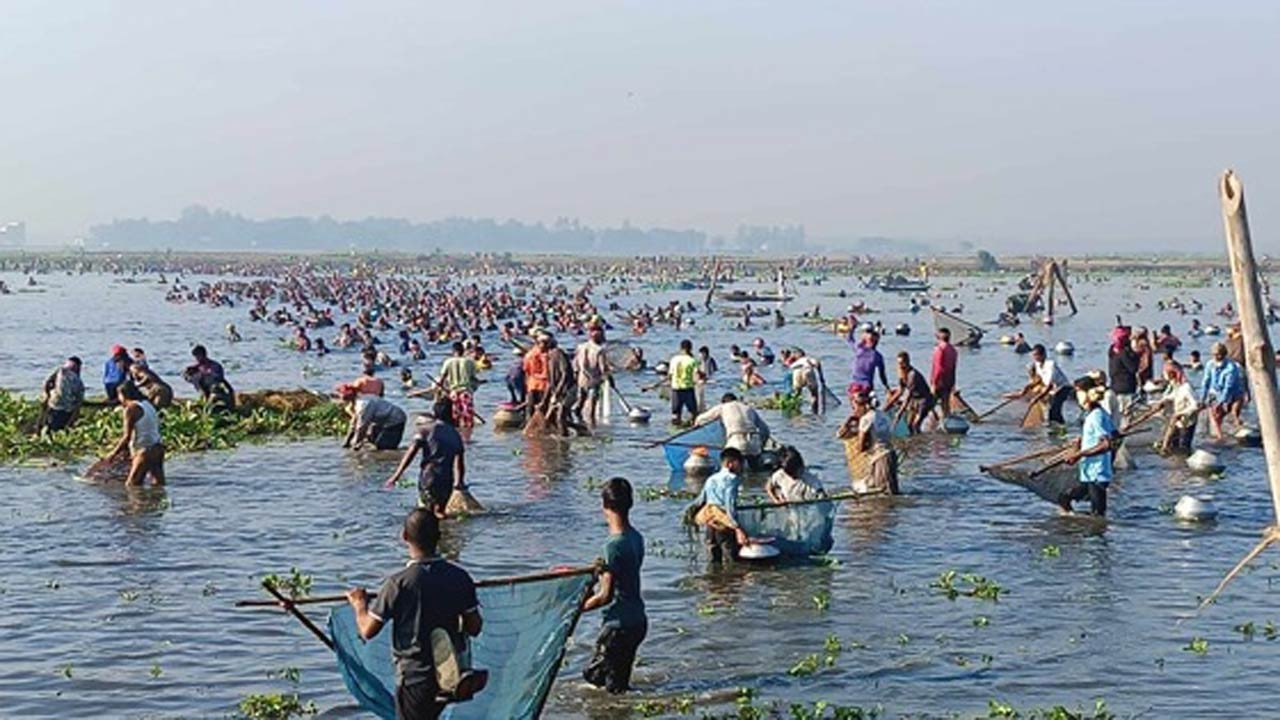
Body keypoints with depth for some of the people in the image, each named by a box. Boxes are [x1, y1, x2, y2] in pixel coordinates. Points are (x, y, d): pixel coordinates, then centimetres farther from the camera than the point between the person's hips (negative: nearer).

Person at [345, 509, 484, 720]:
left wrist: (360, 605, 8)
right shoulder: (459, 577, -5)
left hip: (414, 678, -5)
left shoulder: (398, 583, -17)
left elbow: (368, 631, -12)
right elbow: (474, 628, 1)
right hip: (448, 677, 5)